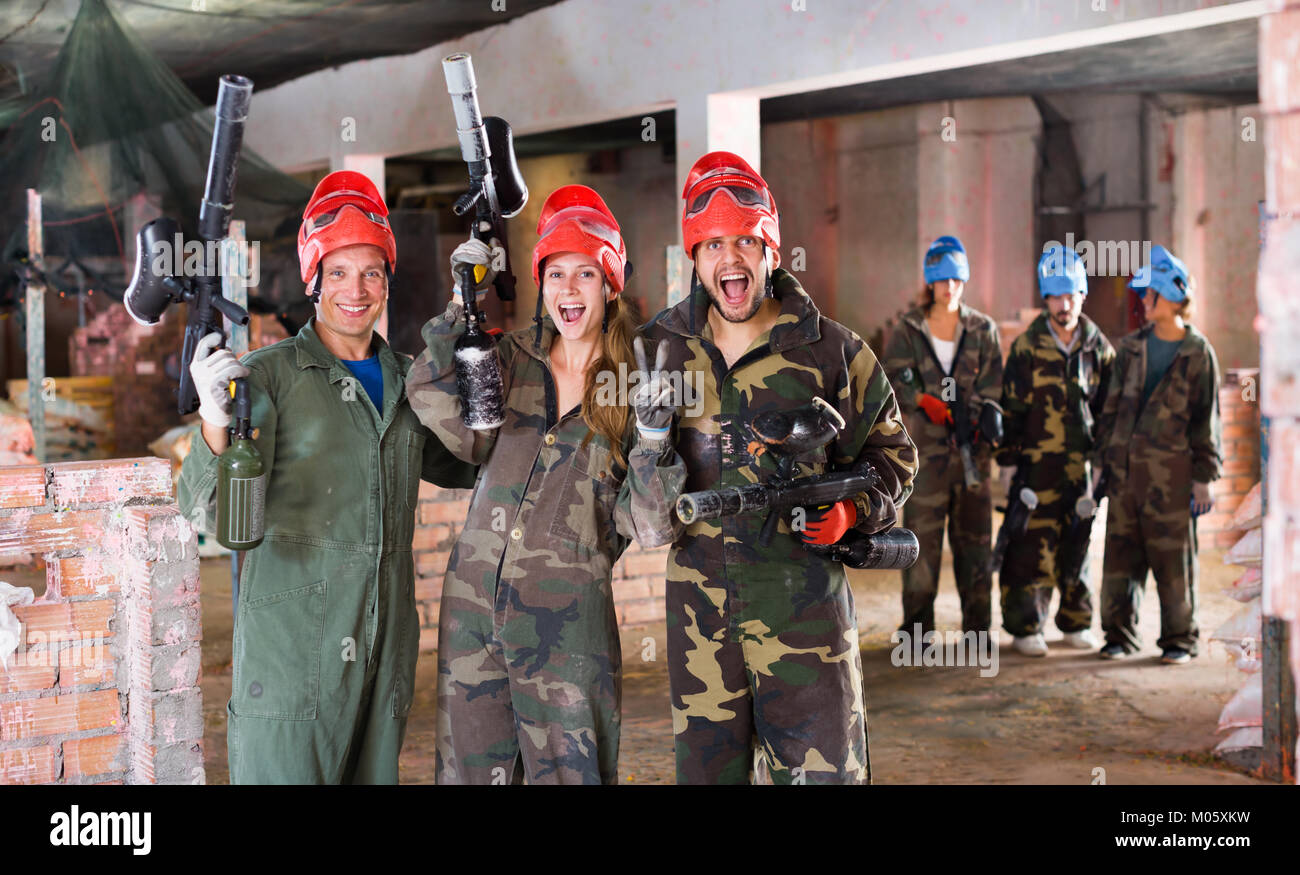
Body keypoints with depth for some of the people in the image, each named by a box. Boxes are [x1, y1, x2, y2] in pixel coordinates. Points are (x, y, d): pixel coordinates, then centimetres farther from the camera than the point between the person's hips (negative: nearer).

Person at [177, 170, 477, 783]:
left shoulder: (406, 380, 12)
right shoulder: (267, 376, -3)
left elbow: (459, 467, 26)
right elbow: (206, 508, -11)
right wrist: (215, 423, -30)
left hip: (386, 642, 5)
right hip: (290, 643, -5)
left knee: (376, 775, 11)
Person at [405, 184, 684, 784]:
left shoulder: (635, 392, 2)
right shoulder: (513, 360, 9)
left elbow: (649, 529, -4)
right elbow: (431, 399, -10)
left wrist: (654, 440, -18)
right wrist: (463, 302, -10)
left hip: (569, 619, -2)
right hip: (473, 604, 3)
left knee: (570, 772, 3)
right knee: (471, 769, 9)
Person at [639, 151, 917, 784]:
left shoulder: (832, 350, -1)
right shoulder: (661, 348, 6)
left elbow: (892, 452, 8)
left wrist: (853, 510, -9)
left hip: (805, 602, -2)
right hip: (698, 603, 3)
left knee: (825, 768, 0)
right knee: (704, 767, 12)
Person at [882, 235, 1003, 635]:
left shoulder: (983, 330, 11)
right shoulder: (908, 330, 7)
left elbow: (992, 385, 5)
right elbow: (894, 378, -1)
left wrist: (987, 412, -15)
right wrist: (924, 401, -18)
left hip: (971, 444, 2)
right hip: (924, 445, -2)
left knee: (974, 535, 3)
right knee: (921, 531, -3)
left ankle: (977, 627, 11)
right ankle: (917, 627, 7)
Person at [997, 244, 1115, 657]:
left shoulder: (1098, 347, 5)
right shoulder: (1027, 347, -3)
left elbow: (1109, 405, 13)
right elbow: (1011, 406, 0)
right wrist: (1008, 459, -3)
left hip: (1083, 463, 3)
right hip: (1037, 463, -3)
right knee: (1033, 546, -3)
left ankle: (1075, 622, 23)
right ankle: (1025, 626, 7)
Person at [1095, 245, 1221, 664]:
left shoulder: (1198, 353, -3)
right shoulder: (1131, 347, 10)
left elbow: (1207, 418, -2)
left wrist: (1203, 477, -5)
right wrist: (1106, 461, 10)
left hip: (1171, 470, -4)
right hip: (1126, 468, 4)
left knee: (1173, 557, 2)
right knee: (1121, 552, 7)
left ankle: (1179, 639, 14)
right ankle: (1120, 634, 17)